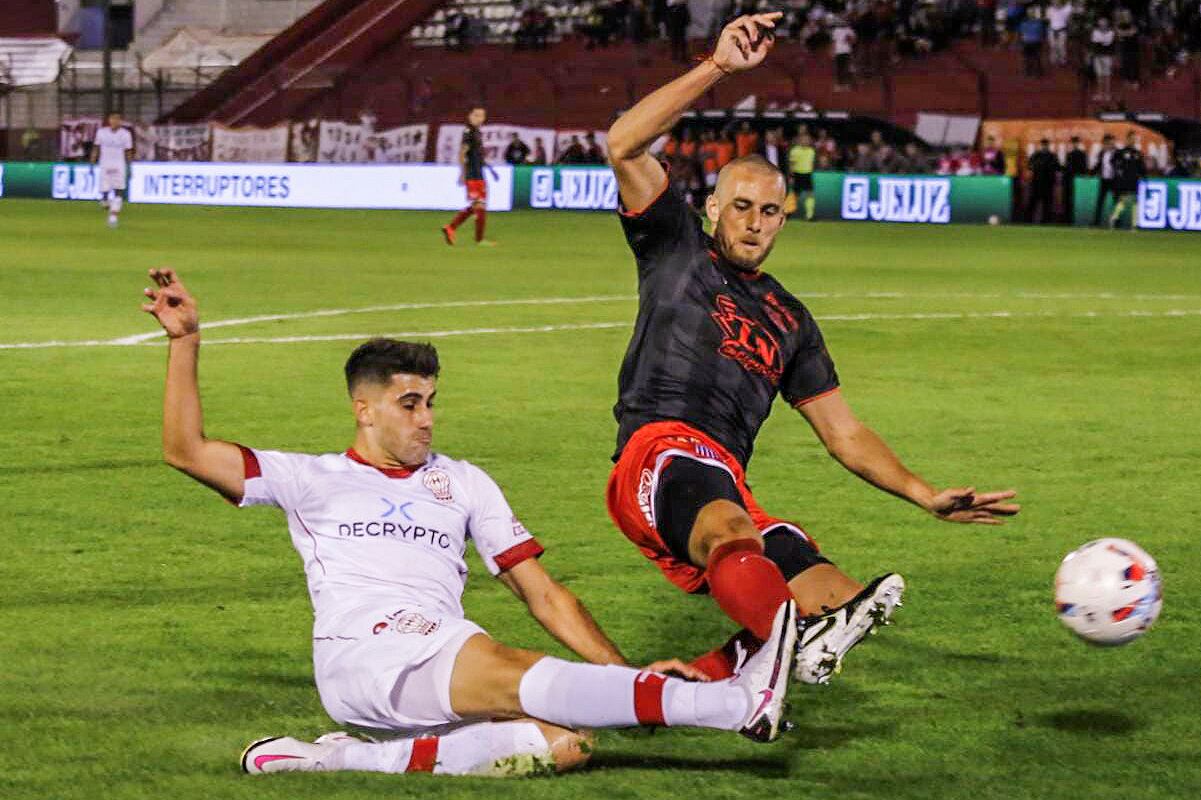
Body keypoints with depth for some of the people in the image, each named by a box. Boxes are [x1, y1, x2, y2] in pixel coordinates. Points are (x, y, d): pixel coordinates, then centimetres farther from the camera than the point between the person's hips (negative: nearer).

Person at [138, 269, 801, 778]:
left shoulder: (463, 483, 28)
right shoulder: (315, 480, 21)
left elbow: (540, 592, 24)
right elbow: (187, 452, 13)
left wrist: (623, 671, 12)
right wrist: (185, 342, 6)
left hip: (445, 666, 5)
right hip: (359, 653, -5)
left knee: (566, 742, -26)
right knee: (511, 673, -34)